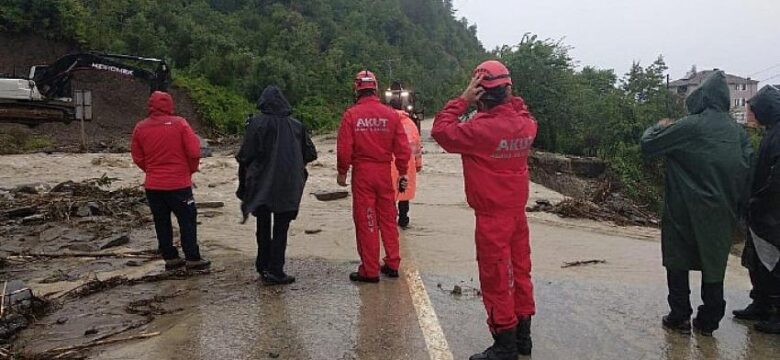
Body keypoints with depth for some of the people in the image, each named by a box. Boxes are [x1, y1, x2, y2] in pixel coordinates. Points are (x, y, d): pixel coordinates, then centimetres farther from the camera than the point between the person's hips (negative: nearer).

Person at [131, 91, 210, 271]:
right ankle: (193, 259, 7)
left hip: (153, 185, 4)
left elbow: (137, 158, 7)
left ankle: (170, 258, 18)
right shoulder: (179, 123, -9)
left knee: (162, 222, 12)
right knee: (187, 220, 5)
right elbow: (194, 151, -12)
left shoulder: (140, 127, 1)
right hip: (179, 183, -4)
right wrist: (191, 170, 5)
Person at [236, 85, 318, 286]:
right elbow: (310, 154, 6)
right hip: (289, 187, 1)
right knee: (280, 229, 6)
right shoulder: (296, 126, 1)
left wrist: (244, 184, 0)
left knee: (263, 228, 16)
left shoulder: (257, 123, -8)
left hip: (261, 185, 0)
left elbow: (245, 156, -11)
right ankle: (275, 271, 3)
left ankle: (263, 268, 22)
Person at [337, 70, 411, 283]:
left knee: (365, 221, 4)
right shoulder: (391, 114, 0)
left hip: (361, 172, -2)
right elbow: (403, 148, 1)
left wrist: (342, 173, 5)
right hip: (385, 172, 3)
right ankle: (392, 265, 21)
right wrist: (403, 173, 10)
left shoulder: (351, 115, -7)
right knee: (388, 219, 14)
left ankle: (370, 271, 9)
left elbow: (344, 148, -8)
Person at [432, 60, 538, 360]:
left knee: (496, 279, 3)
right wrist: (511, 99, 7)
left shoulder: (481, 129, -22)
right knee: (520, 273, 16)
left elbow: (441, 130, -13)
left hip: (492, 218, -7)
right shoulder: (526, 123, -1)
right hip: (518, 213, 7)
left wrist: (463, 100, -10)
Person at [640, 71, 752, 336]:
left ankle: (680, 317, 12)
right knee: (714, 264, 13)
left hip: (686, 211, -4)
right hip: (722, 213, 4)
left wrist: (659, 128, 11)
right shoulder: (737, 130, 3)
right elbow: (747, 169, 7)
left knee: (678, 262, 10)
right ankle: (708, 321, 19)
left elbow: (647, 146, -9)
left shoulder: (689, 126, -13)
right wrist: (738, 208, 13)